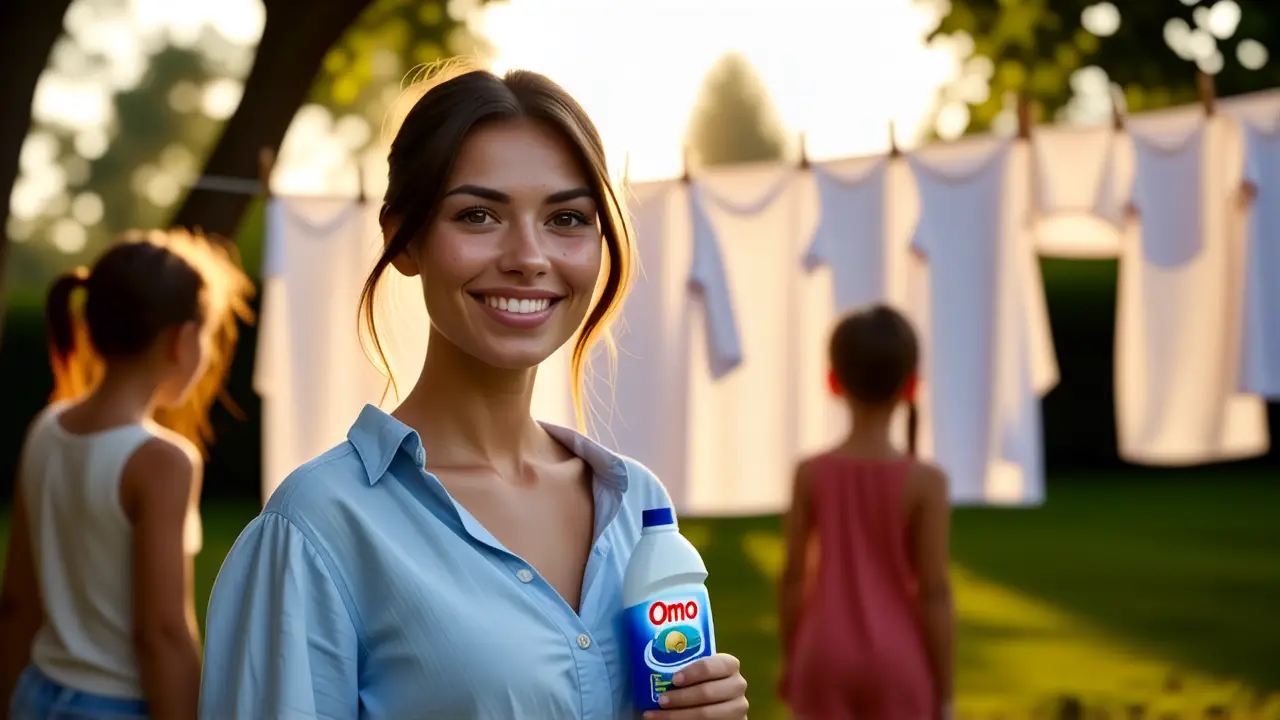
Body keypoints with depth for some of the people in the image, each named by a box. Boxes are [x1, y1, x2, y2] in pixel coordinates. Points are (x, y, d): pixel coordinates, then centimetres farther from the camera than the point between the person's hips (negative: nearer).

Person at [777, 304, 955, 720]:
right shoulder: (924, 481, -10)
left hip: (827, 656, 2)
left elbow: (794, 577, -1)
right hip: (897, 662, -1)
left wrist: (789, 658, 12)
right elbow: (934, 591, -9)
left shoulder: (812, 474, -6)